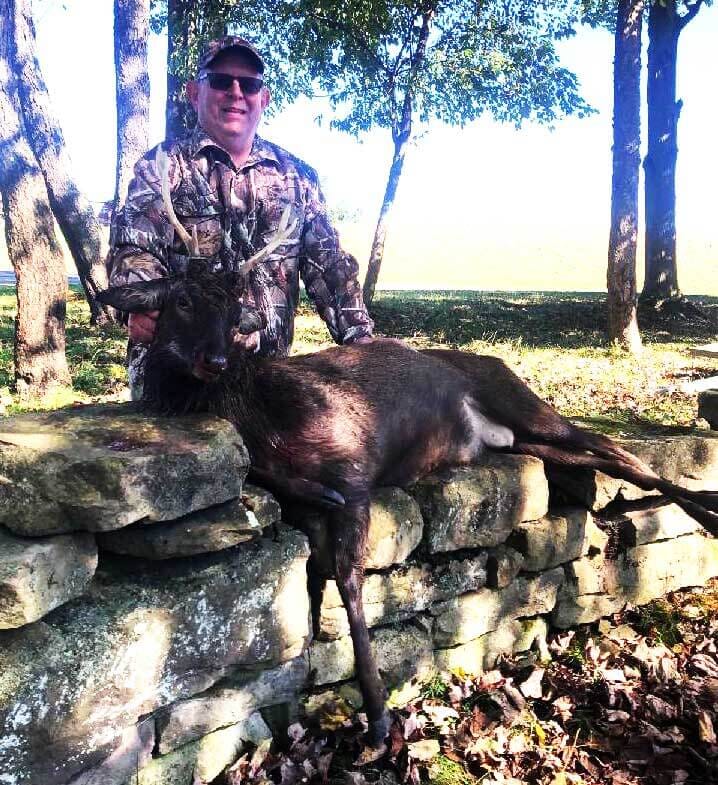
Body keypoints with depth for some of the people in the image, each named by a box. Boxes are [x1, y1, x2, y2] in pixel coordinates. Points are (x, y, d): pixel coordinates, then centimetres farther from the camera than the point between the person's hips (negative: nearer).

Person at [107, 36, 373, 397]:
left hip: (268, 371, 3)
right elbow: (133, 249, -9)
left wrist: (362, 340, -1)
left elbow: (328, 265, 11)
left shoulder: (296, 176, 13)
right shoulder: (160, 167, 3)